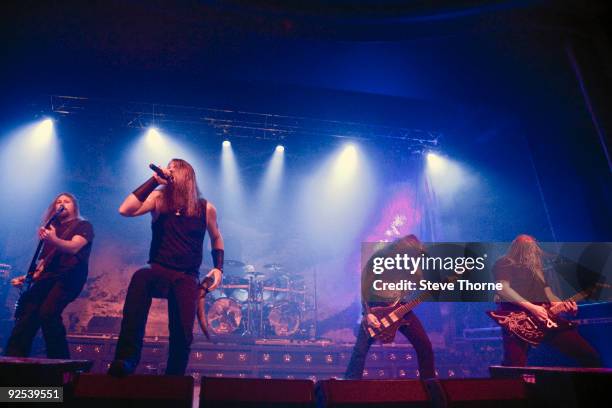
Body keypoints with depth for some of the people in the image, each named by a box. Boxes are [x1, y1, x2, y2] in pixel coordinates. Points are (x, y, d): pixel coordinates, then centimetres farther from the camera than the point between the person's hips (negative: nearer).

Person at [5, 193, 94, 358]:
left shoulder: (83, 226, 8)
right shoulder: (52, 228, 27)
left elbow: (73, 247, -13)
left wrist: (53, 240, -32)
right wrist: (29, 276, 12)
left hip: (70, 276, -7)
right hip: (48, 276, 7)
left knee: (47, 313, -25)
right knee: (26, 314, -13)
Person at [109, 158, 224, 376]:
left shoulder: (205, 208, 4)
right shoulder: (159, 198, 3)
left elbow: (216, 239, 18)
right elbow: (125, 210, -13)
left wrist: (218, 268, 5)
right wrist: (154, 180, -12)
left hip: (187, 277, 1)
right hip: (158, 271, 0)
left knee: (182, 333, -11)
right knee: (140, 278, -36)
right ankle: (127, 358, -32)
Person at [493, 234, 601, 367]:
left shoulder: (536, 268, 29)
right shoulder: (504, 264, 6)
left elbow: (548, 295, 24)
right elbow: (502, 289, -10)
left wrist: (564, 305, 3)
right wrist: (531, 307, -17)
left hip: (545, 317, 7)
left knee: (590, 356, 2)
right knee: (515, 366, -19)